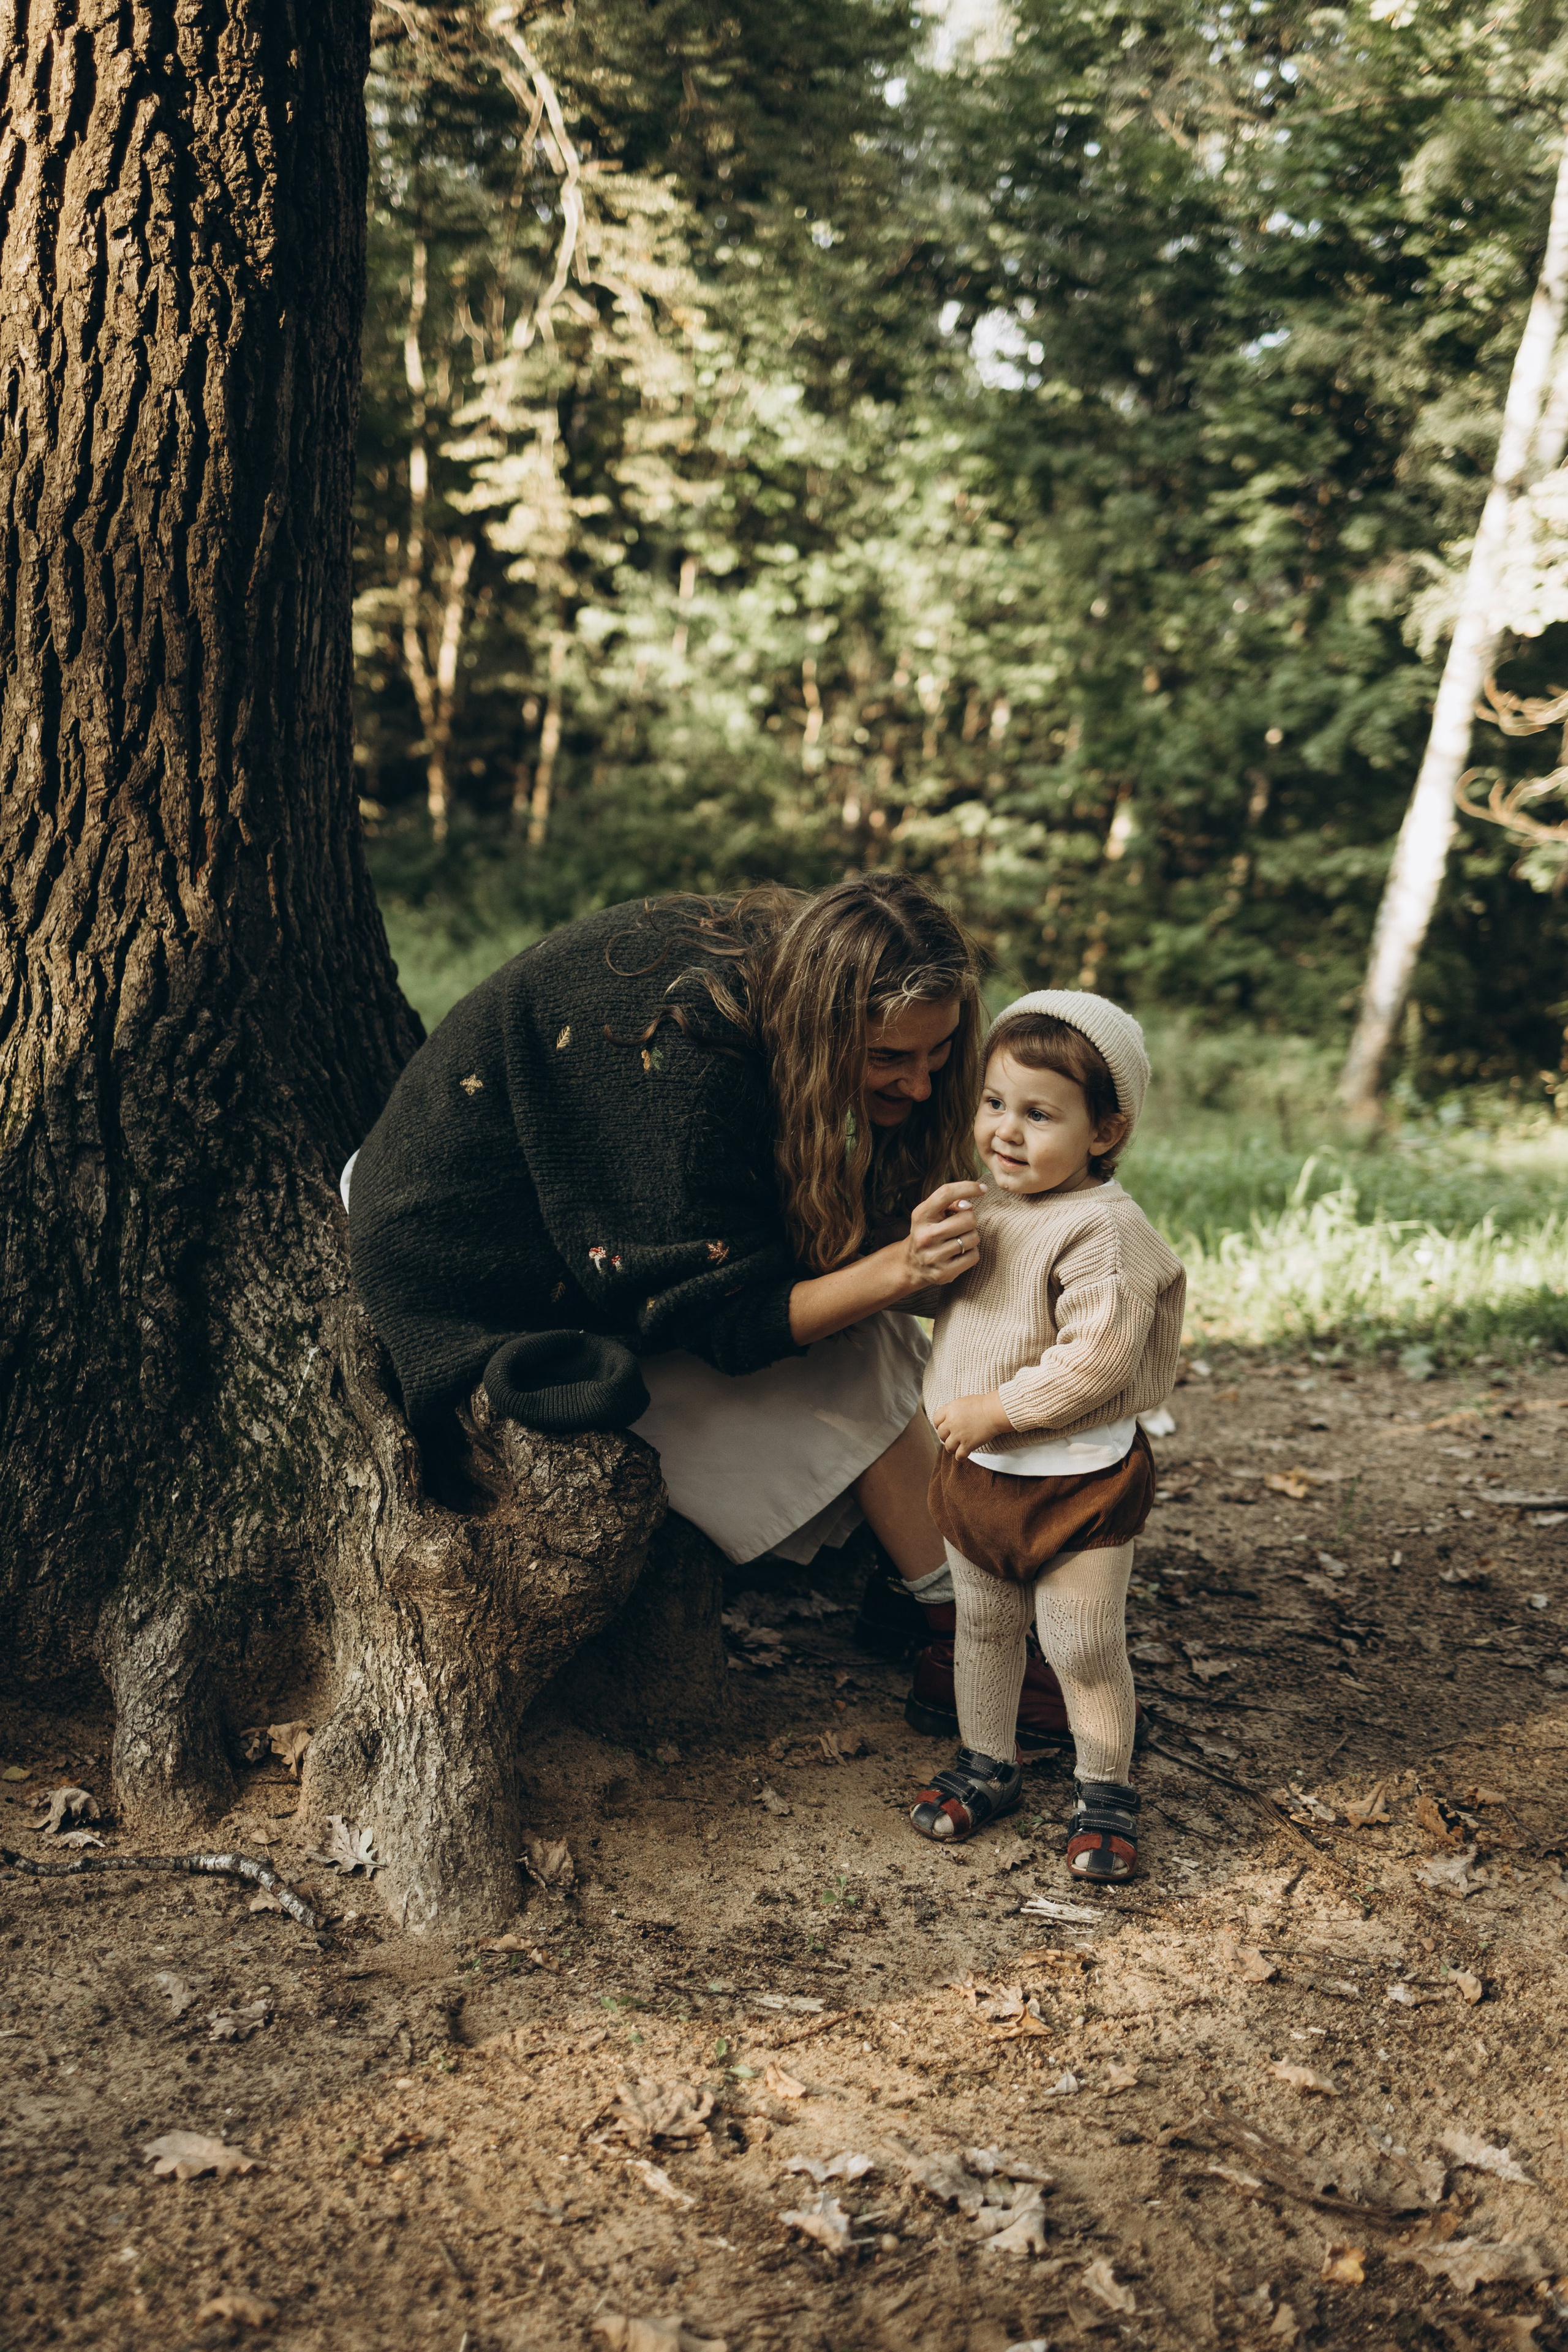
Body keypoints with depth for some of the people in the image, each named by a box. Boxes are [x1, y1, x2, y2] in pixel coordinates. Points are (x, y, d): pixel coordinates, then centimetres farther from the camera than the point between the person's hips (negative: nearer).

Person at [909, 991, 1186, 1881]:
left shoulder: (1102, 1229, -22)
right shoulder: (986, 1202, 3)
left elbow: (1095, 1358, -28)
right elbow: (943, 1298, 17)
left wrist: (996, 1409, -24)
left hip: (1077, 1479, -7)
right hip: (975, 1471, 7)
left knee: (1085, 1644, 5)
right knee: (983, 1626, 19)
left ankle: (1106, 1789, 24)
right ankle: (987, 1763, 37)